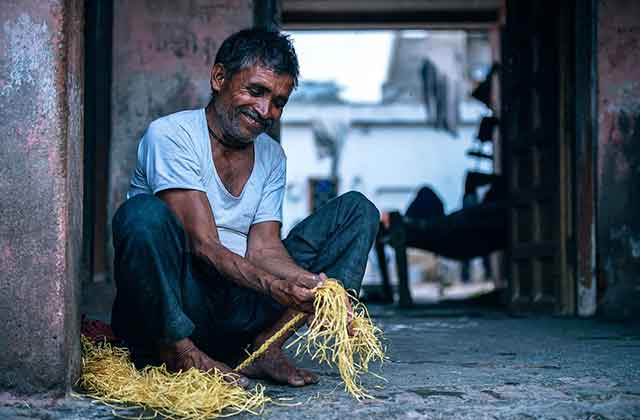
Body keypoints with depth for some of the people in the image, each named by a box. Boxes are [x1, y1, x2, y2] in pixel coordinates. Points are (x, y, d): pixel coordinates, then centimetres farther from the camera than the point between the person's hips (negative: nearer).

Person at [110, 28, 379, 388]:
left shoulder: (272, 156, 12)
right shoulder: (171, 135, -10)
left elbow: (263, 248, 1)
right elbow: (204, 246, -19)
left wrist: (317, 287, -19)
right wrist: (276, 288, -33)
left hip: (240, 311, 6)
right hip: (165, 310, -6)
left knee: (357, 210, 1)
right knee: (143, 213, -36)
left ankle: (265, 345, -13)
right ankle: (177, 351, -15)